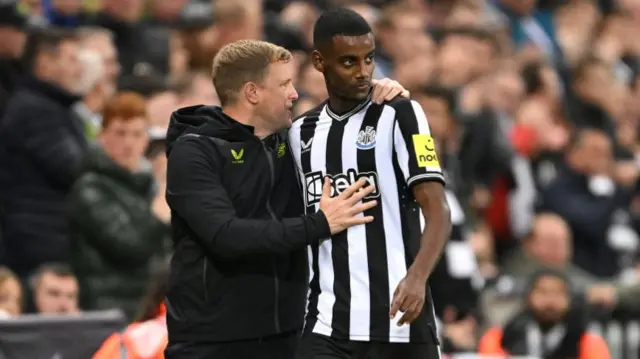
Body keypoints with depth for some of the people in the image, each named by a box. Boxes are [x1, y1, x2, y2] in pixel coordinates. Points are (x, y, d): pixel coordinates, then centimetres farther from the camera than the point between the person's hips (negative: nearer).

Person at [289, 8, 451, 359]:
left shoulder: (399, 116, -3)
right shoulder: (303, 132, 13)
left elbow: (438, 212, -11)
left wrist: (417, 276, -28)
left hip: (397, 321, -4)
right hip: (327, 328, 4)